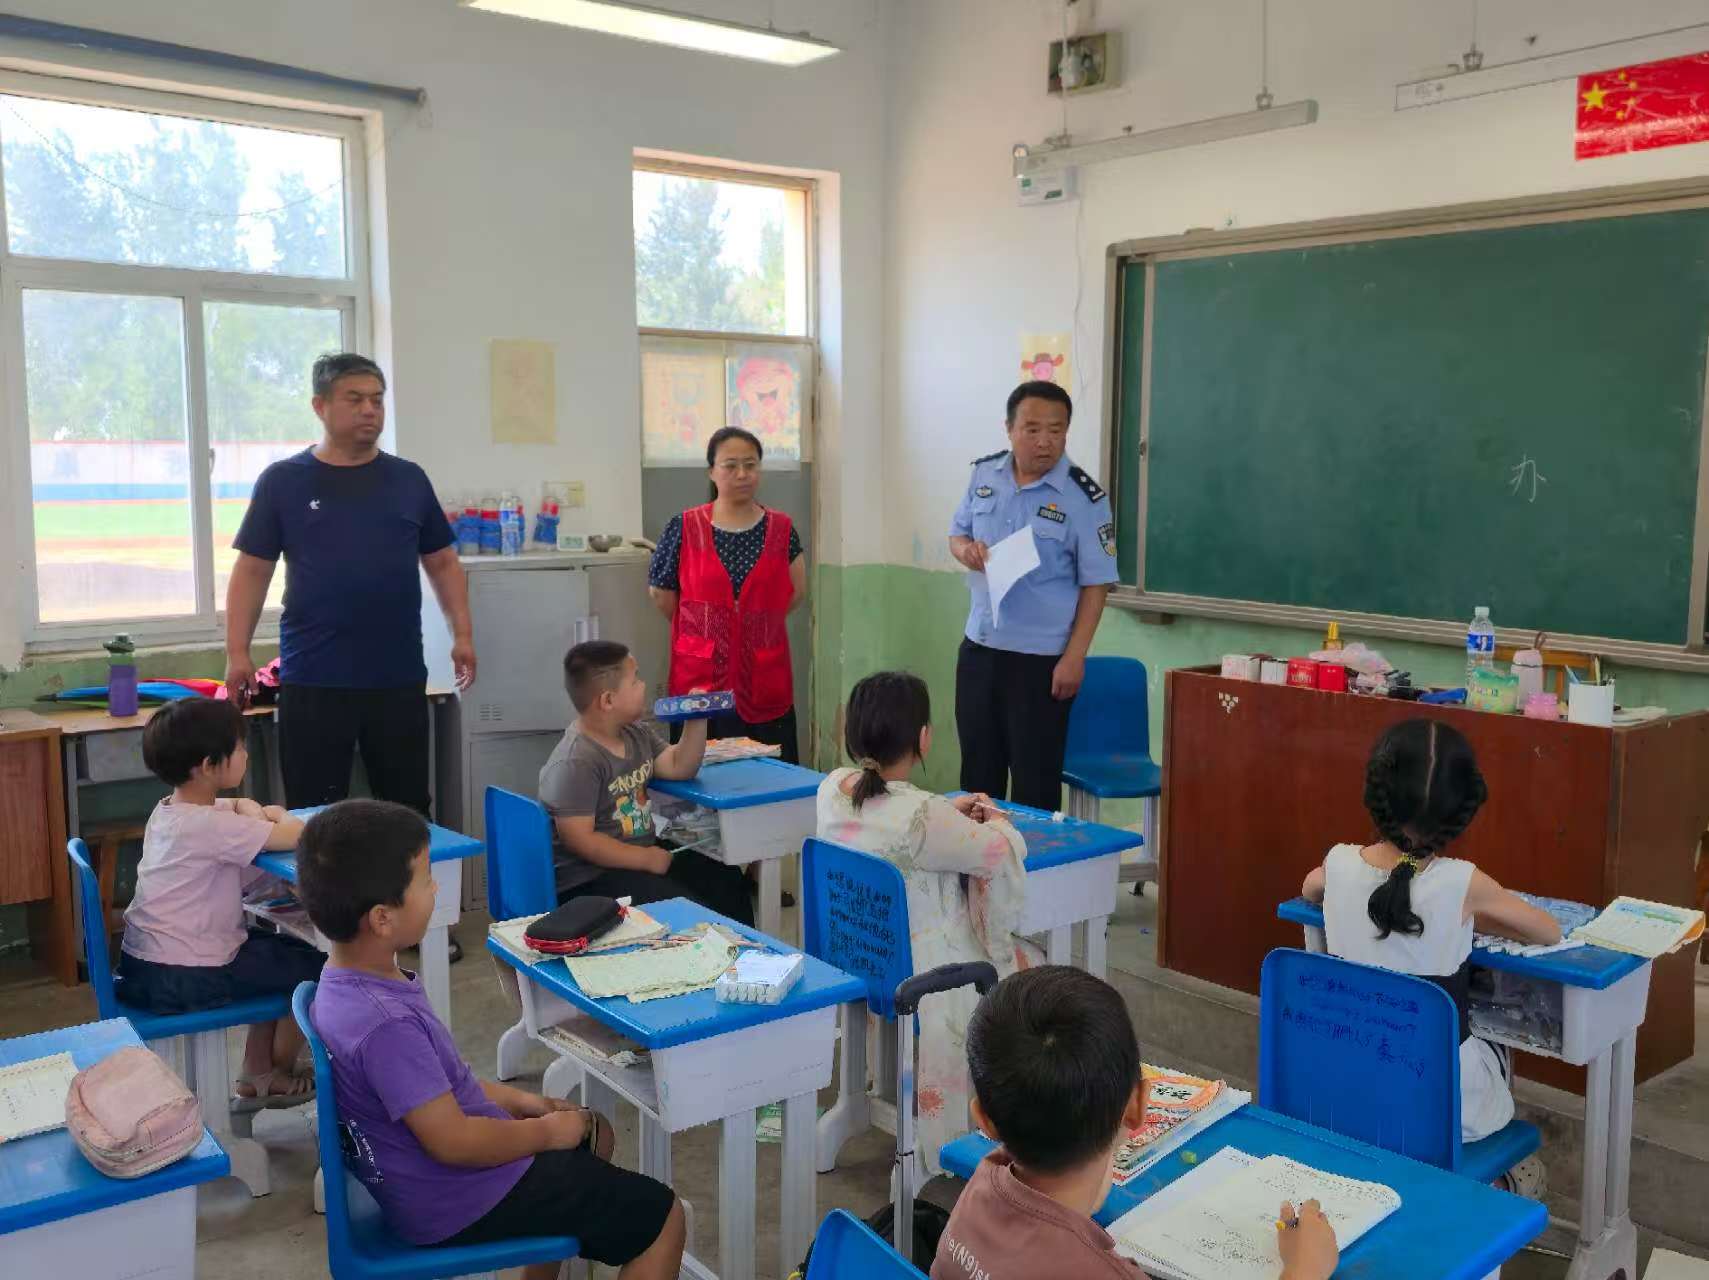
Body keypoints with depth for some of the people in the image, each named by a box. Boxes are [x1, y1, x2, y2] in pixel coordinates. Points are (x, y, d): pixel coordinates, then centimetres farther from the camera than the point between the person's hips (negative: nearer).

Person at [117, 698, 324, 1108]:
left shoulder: (168, 810, 6)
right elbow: (299, 835, -27)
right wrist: (278, 820, -4)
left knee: (282, 952, 24)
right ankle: (278, 1076, 24)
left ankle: (254, 1079, 28)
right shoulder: (209, 826, -24)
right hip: (180, 980, -10)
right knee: (317, 967, 3)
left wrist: (251, 811, 1)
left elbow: (231, 805, 24)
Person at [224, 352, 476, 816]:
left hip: (399, 677, 2)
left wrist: (462, 633, 2)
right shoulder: (282, 481, 2)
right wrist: (237, 652, -5)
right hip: (312, 681, -2)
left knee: (408, 809, 10)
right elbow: (252, 570, 3)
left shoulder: (409, 479, 8)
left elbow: (443, 563, 12)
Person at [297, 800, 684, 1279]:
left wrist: (509, 1098, 9)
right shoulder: (384, 1024, -34)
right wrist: (546, 1132, -14)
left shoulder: (350, 983, -3)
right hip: (460, 1202, -10)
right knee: (661, 1215, -1)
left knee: (595, 1130, 30)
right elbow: (453, 1142, -30)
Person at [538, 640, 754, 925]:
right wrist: (646, 860, -20)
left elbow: (679, 767, 14)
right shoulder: (575, 763, -23)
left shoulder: (637, 733, 4)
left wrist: (696, 721, -1)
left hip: (645, 850, 9)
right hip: (590, 876, -9)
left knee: (728, 881, 7)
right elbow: (580, 841, -25)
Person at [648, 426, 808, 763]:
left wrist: (756, 625, 8)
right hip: (700, 681, -1)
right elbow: (660, 592, 6)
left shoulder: (781, 530, 5)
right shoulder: (685, 528, 0)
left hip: (766, 682, 2)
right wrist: (702, 630, 11)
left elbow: (796, 594, 12)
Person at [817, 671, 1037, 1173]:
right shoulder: (922, 817, -31)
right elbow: (1000, 854, -20)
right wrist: (997, 821, 1)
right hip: (920, 976, -8)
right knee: (1027, 965, 20)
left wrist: (949, 812, 10)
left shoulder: (832, 789, -8)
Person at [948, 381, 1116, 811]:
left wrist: (1074, 658, -15)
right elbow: (957, 534, 15)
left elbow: (1095, 586, -10)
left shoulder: (1085, 498, -11)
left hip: (1042, 658, -5)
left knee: (1034, 780, 3)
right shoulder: (983, 474, 3)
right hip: (979, 646, 5)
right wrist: (966, 549, -9)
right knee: (977, 771, 16)